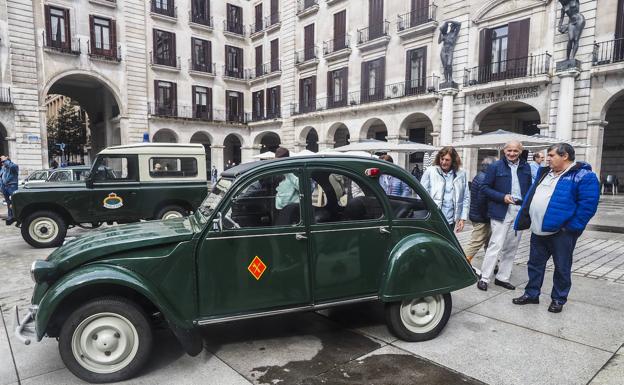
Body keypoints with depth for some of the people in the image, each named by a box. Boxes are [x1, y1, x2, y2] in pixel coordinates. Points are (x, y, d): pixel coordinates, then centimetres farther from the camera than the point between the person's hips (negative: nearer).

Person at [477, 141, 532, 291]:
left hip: (519, 211, 5)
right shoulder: (495, 166, -2)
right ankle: (484, 278, -1)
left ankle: (502, 277, 20)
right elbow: (485, 187, -4)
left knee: (511, 247, 9)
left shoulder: (526, 167, 11)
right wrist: (502, 197, -16)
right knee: (496, 244, -9)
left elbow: (529, 188, 16)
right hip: (501, 211, -5)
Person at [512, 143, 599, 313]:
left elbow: (588, 205, -16)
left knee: (562, 268, 9)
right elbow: (531, 197, 17)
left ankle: (558, 299, 24)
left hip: (561, 233, -7)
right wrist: (523, 220, 11)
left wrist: (570, 227, -17)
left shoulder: (584, 176, -10)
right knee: (535, 264, 15)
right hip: (538, 231, 7)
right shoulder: (545, 173, 12)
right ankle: (531, 294, 28)